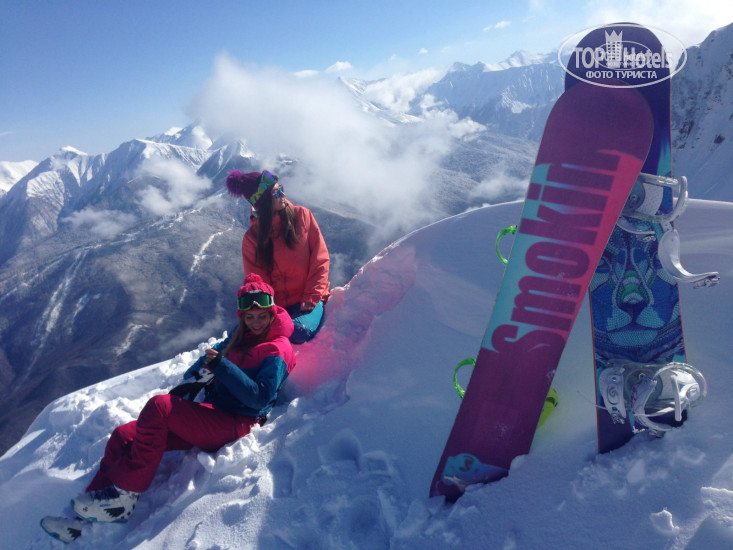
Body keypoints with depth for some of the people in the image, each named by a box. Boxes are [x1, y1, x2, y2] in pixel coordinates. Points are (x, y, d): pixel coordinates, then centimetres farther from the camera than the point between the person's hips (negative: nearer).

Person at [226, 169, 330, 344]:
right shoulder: (252, 237, 1)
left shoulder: (302, 215, -1)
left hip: (308, 298, -1)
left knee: (299, 331, -28)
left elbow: (320, 259, -2)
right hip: (278, 304, 2)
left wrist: (312, 297, -10)